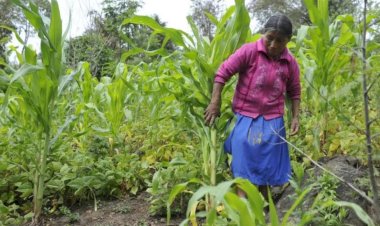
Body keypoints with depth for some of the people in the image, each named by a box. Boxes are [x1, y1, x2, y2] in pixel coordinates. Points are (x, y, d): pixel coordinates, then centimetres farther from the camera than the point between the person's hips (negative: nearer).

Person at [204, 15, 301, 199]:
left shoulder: (290, 63, 0)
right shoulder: (249, 51, -11)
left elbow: (294, 92, 13)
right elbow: (222, 72, -10)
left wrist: (295, 117, 4)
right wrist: (215, 104, -14)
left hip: (272, 121, 3)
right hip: (246, 117, -3)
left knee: (267, 165, 13)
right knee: (243, 163, -5)